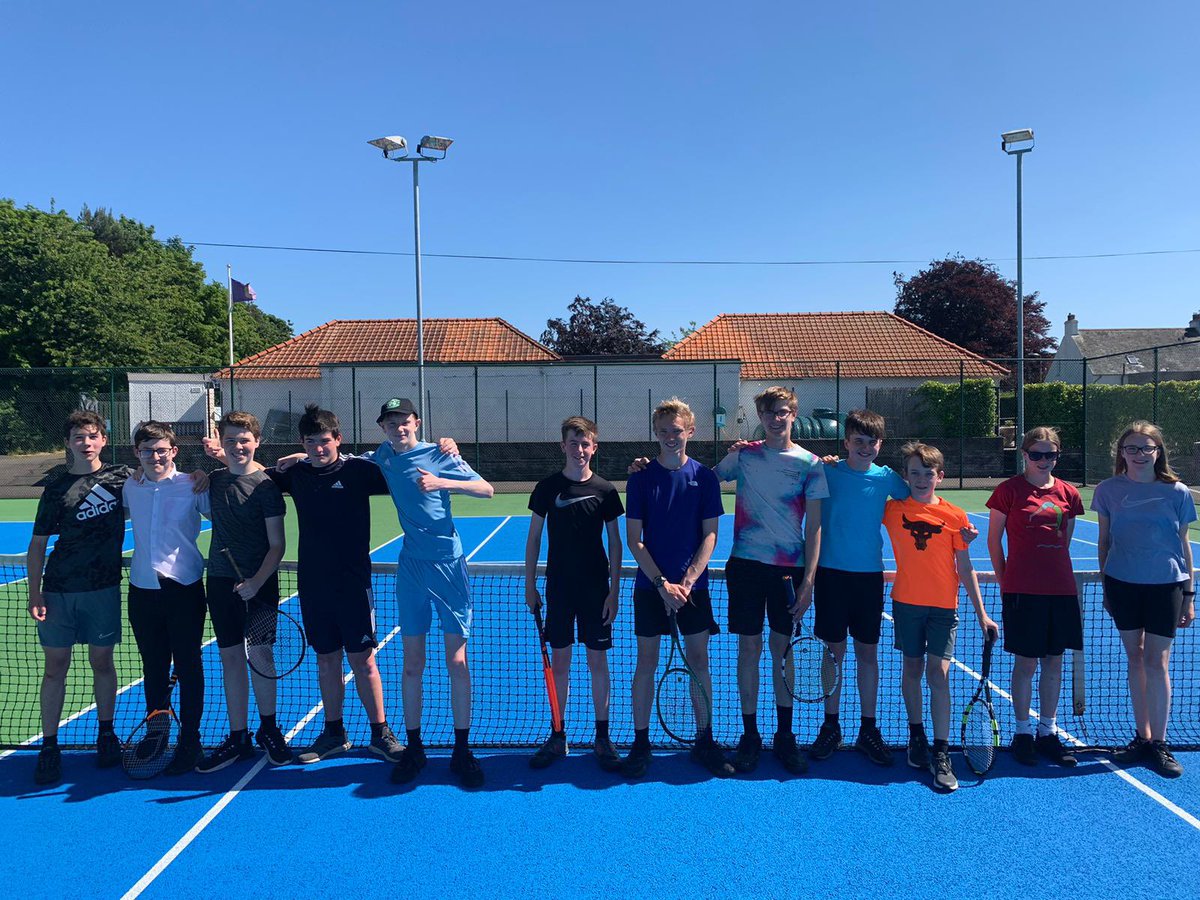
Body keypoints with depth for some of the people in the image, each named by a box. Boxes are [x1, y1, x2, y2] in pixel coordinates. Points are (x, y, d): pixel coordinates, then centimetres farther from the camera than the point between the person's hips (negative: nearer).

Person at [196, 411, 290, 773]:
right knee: (231, 657, 8)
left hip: (259, 583, -4)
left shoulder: (265, 485, -8)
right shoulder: (214, 480, 6)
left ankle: (268, 730, 23)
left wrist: (256, 581, -20)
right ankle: (238, 739, 18)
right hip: (221, 580, 4)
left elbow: (277, 545, -10)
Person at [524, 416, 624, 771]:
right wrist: (529, 584, 3)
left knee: (598, 661, 6)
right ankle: (557, 737, 20)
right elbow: (534, 537, 6)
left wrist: (614, 590, -3)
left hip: (596, 589, -1)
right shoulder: (547, 488, 0)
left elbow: (615, 542, 2)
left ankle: (602, 737, 18)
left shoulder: (605, 490, -2)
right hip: (558, 588, 1)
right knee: (559, 662, 8)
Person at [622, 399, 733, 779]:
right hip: (650, 586, -1)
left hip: (692, 587, 1)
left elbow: (710, 536, -1)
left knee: (699, 661, 7)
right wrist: (662, 583, -12)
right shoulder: (641, 479, -2)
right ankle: (640, 743, 17)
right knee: (646, 662, 5)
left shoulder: (705, 477, 0)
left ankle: (704, 741, 21)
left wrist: (687, 582, -11)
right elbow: (634, 540, -4)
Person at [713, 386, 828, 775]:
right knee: (749, 649, 5)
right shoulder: (743, 455, 3)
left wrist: (808, 579, -7)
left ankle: (784, 736, 23)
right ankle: (749, 735, 18)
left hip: (790, 568, 0)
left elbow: (814, 526, -1)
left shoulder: (809, 463, 0)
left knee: (784, 650, 8)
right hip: (747, 565, 0)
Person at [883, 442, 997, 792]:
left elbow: (965, 569, 4)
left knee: (939, 673, -7)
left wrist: (981, 613, 4)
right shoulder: (892, 510, 0)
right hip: (906, 603, 1)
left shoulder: (955, 516, -1)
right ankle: (916, 735, 29)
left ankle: (941, 754, -1)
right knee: (912, 669, 11)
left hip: (943, 606, -1)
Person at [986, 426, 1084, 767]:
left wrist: (1057, 572, 13)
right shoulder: (1009, 490, -3)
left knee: (1053, 662, 11)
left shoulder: (1068, 494, 8)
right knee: (1025, 663, 2)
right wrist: (1004, 580, 3)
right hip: (1022, 591, -4)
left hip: (1060, 589, 4)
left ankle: (1048, 733, 24)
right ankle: (1023, 733, 16)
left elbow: (1065, 543, 17)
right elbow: (994, 540, 2)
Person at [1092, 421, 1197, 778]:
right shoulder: (1109, 490, 0)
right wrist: (1106, 586, 9)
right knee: (1135, 658, 9)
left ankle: (1159, 744, 10)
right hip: (1123, 584, 2)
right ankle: (1142, 738, 20)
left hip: (1165, 585, -1)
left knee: (1156, 661, -1)